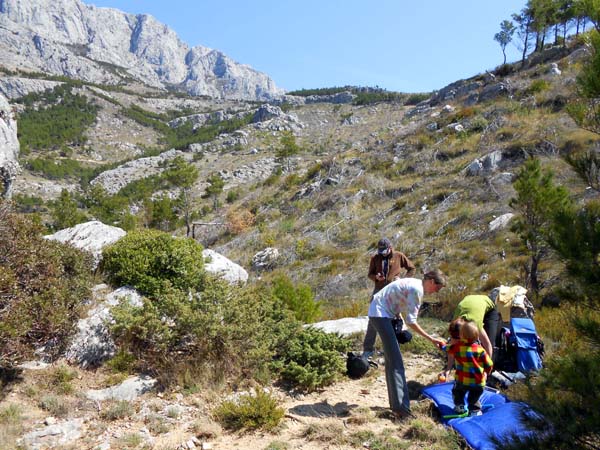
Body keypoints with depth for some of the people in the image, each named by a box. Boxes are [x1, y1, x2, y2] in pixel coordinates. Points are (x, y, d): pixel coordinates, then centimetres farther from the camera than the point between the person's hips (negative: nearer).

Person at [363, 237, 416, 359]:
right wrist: (376, 277, -12)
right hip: (379, 291, 1)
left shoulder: (399, 256, 0)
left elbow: (412, 269, 8)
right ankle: (368, 348, 6)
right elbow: (370, 274, 11)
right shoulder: (375, 258, 4)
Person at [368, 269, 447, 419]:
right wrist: (431, 339, -16)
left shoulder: (416, 284, 10)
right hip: (380, 313, -11)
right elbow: (411, 321, -20)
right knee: (395, 360, -13)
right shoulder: (417, 290, -20)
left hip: (380, 313, 11)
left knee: (391, 359, 14)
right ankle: (401, 408, -15)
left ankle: (396, 403, 22)